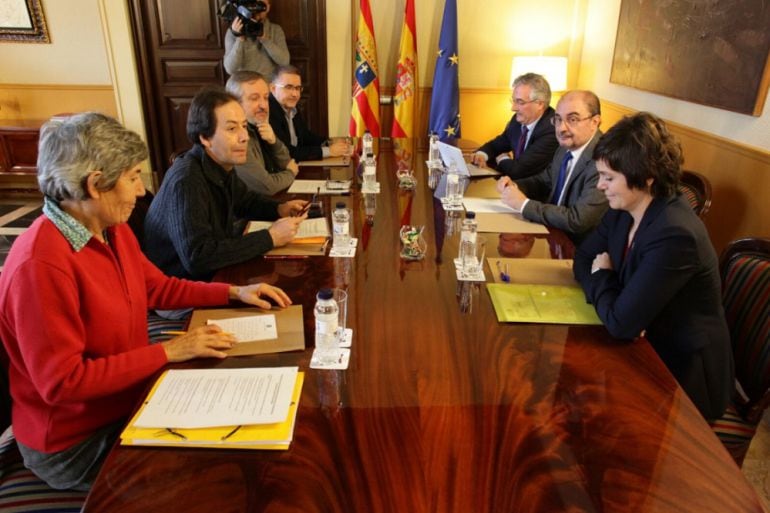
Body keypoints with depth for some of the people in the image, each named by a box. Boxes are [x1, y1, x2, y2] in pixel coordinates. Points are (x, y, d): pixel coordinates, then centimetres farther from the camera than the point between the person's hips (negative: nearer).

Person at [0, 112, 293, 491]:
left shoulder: (113, 230, -2)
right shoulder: (40, 266, -30)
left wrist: (233, 293, 3)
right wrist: (168, 351, -25)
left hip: (131, 397, 7)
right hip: (76, 443, -7)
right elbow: (62, 382, -28)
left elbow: (158, 287, 13)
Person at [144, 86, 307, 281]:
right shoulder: (186, 181, -26)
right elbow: (197, 258, -32)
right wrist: (269, 238, -27)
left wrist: (279, 209, -2)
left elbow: (245, 200, 18)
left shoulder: (222, 166, -2)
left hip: (213, 274, 7)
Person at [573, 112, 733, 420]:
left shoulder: (675, 235, -30)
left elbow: (621, 324, -31)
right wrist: (606, 283, -16)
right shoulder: (623, 211, -5)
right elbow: (583, 258, 5)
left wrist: (601, 277, -11)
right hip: (647, 349, 7)